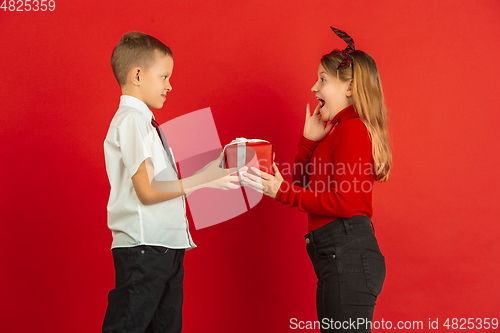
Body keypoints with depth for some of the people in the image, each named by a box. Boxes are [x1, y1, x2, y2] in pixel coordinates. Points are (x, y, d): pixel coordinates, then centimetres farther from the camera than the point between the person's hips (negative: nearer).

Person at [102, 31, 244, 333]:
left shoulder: (144, 121, 19)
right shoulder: (131, 120, -11)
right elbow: (147, 191, -19)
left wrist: (214, 168, 13)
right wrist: (204, 181, -14)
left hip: (166, 245, 10)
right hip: (143, 248, -10)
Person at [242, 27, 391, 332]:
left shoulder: (352, 128, -10)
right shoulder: (338, 130, 22)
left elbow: (344, 202, -18)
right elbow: (307, 186, 20)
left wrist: (283, 192, -13)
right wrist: (310, 140, 11)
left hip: (348, 255, -11)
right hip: (339, 259, 11)